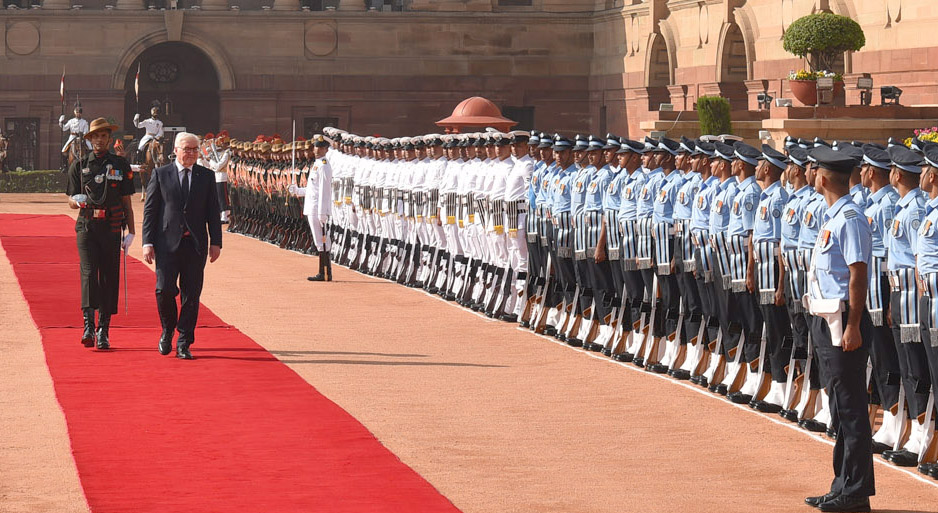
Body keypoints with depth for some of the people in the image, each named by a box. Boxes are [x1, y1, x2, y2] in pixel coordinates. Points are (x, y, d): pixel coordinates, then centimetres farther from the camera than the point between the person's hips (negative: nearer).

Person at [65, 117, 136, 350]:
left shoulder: (121, 165, 10)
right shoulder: (79, 166, 9)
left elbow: (127, 202, 11)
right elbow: (70, 201, 12)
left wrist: (131, 232, 4)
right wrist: (77, 200, -12)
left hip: (111, 228, 1)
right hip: (86, 226, -1)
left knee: (110, 277, 1)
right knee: (89, 272, -15)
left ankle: (103, 332, 8)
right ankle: (88, 327, -21)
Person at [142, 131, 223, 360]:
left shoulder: (206, 176, 10)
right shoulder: (160, 174, 5)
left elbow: (213, 212, 11)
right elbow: (149, 210, 3)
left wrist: (216, 242, 3)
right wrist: (148, 242, -4)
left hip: (196, 244, 2)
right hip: (168, 242, -2)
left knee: (191, 294, 0)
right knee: (165, 289, -10)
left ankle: (183, 345, 6)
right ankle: (168, 330, 17)